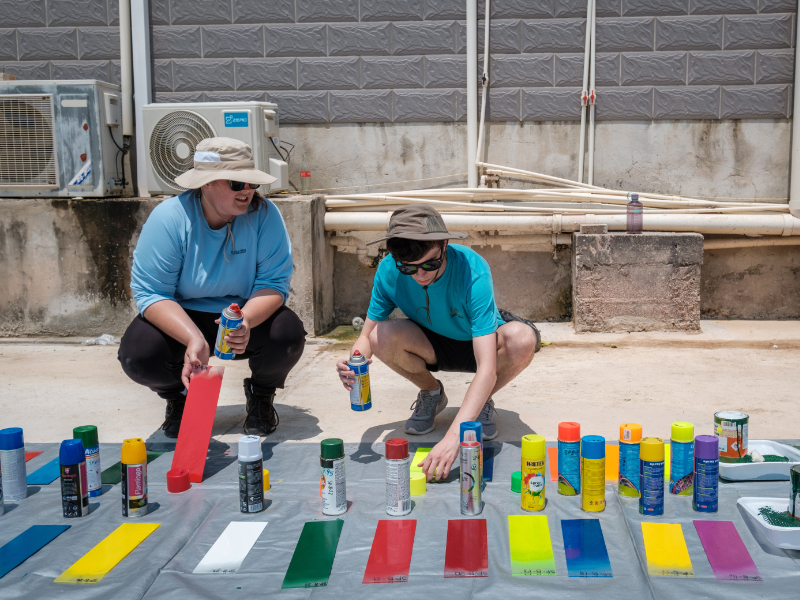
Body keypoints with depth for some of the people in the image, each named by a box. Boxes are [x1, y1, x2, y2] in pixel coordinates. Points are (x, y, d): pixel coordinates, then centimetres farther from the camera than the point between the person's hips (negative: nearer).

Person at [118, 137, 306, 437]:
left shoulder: (264, 215, -16)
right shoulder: (169, 218, -20)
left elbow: (275, 283, -17)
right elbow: (149, 293, -22)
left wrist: (246, 322, -40)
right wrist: (194, 339, -39)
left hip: (250, 314, 1)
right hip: (180, 319, 0)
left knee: (288, 334, -30)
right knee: (138, 354, -29)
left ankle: (261, 395, 7)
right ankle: (179, 398, 11)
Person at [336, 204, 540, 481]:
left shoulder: (473, 270, -35)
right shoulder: (388, 272, -24)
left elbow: (487, 369, -41)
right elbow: (367, 335, -11)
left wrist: (453, 437, -52)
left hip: (480, 343, -2)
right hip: (433, 347, 3)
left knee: (523, 338, -36)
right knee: (383, 336, -29)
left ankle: (481, 403, -3)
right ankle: (431, 394, 3)